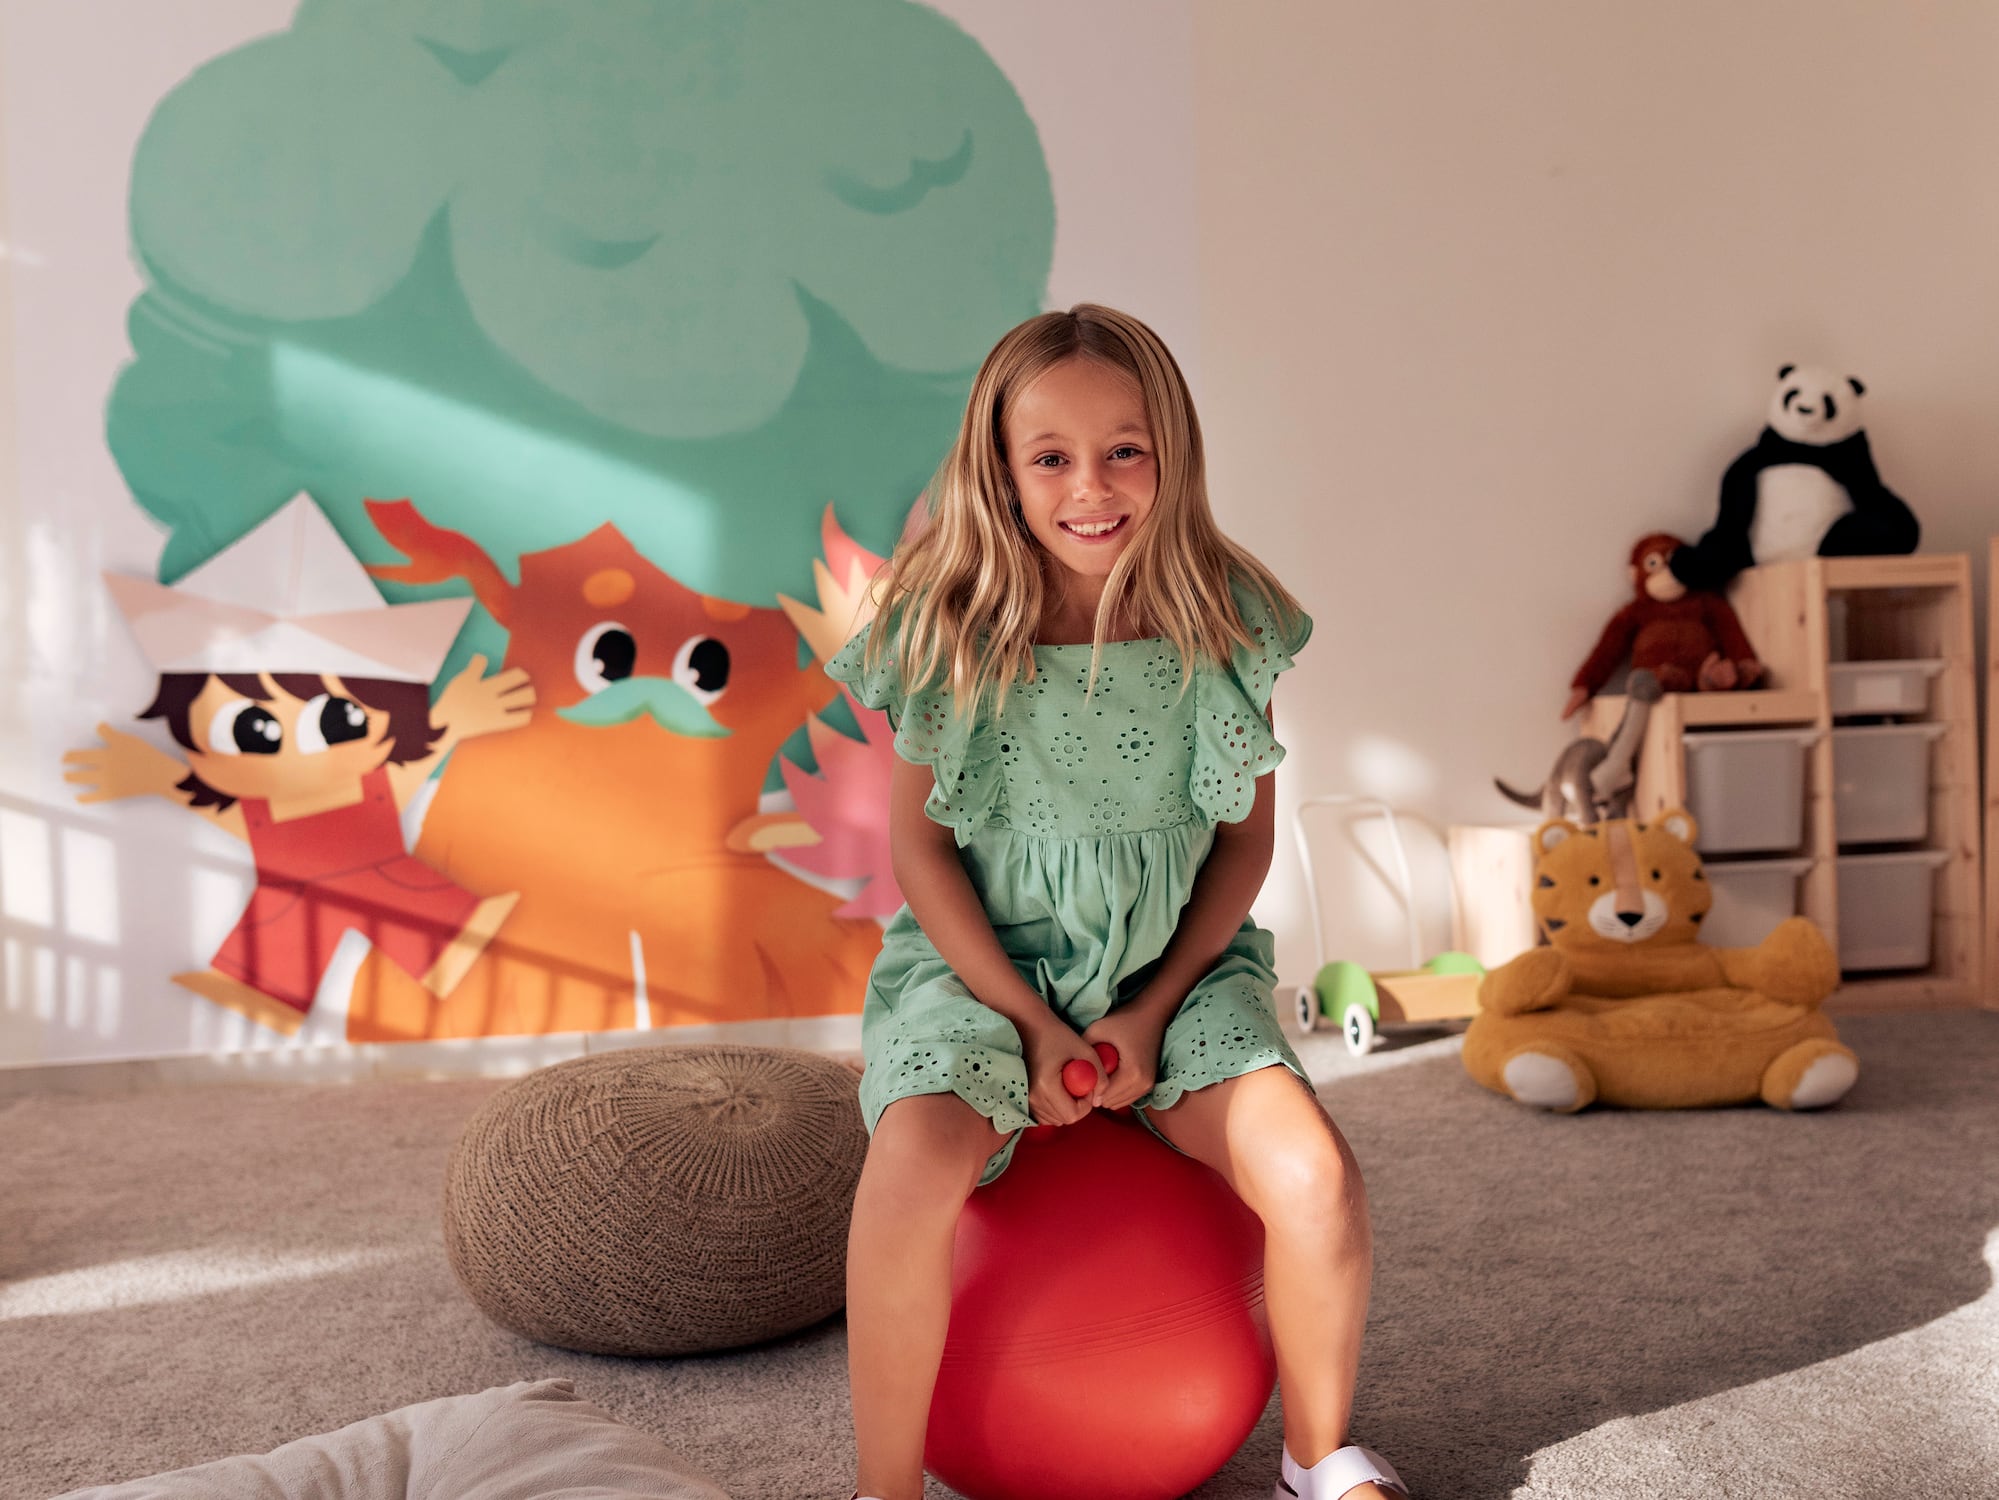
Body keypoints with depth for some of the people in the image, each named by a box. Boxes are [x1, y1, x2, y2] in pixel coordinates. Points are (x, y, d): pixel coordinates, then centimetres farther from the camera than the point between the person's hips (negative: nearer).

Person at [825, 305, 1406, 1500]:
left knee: (1316, 1175, -20)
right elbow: (918, 840, -4)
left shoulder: (1223, 620, -4)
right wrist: (1031, 1024, -12)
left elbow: (1247, 833, 2)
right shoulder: (948, 629, -8)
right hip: (983, 959, -1)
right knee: (919, 1156, -30)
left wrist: (1154, 1009, -8)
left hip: (1173, 962, 2)